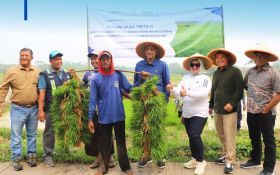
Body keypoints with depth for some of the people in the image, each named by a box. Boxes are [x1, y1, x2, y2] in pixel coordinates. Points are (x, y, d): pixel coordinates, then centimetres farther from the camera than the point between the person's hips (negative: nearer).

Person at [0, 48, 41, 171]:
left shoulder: (37, 72, 3)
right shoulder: (12, 71, -3)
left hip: (33, 108, 2)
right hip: (18, 109, -2)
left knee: (32, 134, 13)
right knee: (16, 135, 3)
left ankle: (31, 156, 27)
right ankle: (16, 158, 16)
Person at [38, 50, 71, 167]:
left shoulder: (67, 73, 11)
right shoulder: (45, 74, -2)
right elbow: (42, 93, -8)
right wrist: (40, 110, -13)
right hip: (51, 109, -4)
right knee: (50, 132, 4)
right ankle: (48, 156, 15)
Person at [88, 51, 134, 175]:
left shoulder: (118, 75, -1)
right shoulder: (95, 79, -5)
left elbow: (129, 89, 1)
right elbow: (93, 100, -5)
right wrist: (90, 118, -6)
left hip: (119, 115, 1)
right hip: (104, 117, -1)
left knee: (121, 142, 13)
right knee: (105, 143, 14)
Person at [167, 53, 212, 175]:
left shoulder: (205, 78, -6)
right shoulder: (186, 77, 8)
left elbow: (203, 93, -24)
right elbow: (179, 92, -1)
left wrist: (187, 93, -36)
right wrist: (172, 89, -23)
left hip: (199, 113, -5)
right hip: (187, 113, 5)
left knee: (194, 135, -14)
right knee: (191, 137, 13)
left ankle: (201, 161, 4)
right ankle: (195, 158, 29)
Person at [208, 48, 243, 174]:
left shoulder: (235, 71, -8)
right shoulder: (216, 73, 13)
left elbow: (239, 89, -12)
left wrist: (232, 103, -20)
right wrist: (211, 105, 22)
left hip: (229, 110, -7)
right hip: (217, 109, 7)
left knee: (229, 136, -4)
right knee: (221, 134, 15)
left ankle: (230, 161, 4)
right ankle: (226, 155, 30)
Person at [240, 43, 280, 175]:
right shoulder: (250, 72, 5)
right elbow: (245, 87, 17)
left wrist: (266, 109, -12)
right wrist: (249, 103, 10)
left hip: (266, 114, -6)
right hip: (251, 112, 6)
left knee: (268, 141, 6)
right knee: (254, 138, 20)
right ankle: (255, 160, 38)